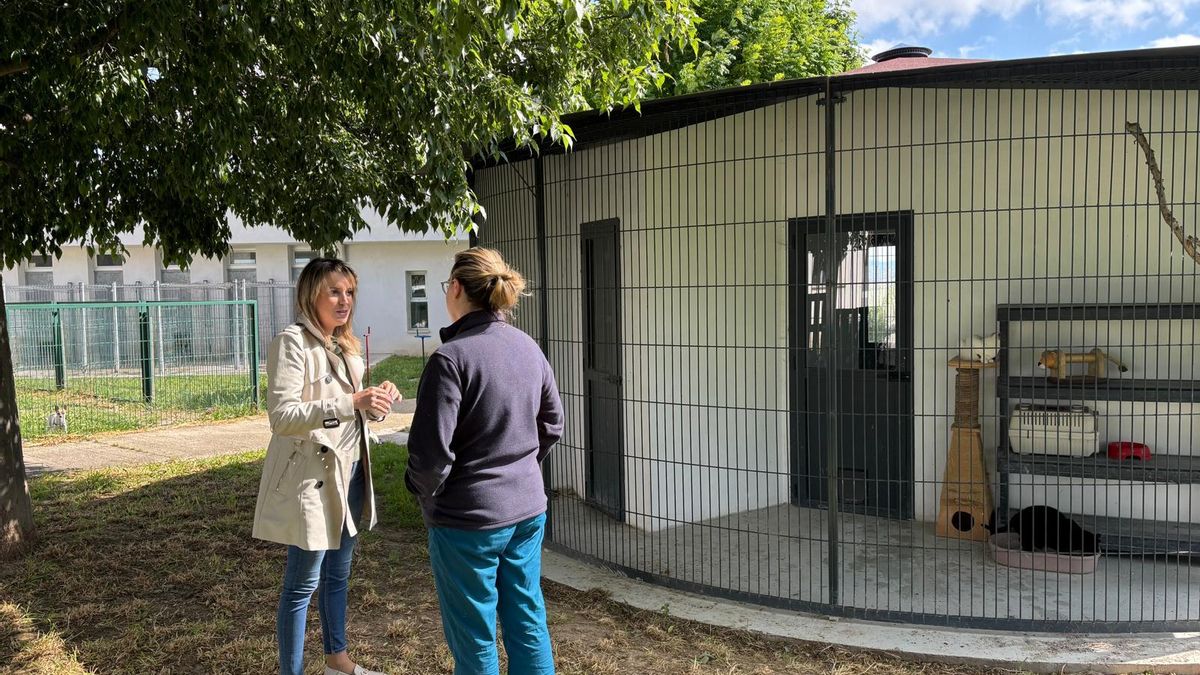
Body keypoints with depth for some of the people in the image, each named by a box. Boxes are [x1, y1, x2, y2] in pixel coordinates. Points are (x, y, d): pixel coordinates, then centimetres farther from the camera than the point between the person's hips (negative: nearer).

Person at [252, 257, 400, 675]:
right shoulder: (292, 342, -14)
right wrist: (351, 403, -31)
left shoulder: (345, 346, 12)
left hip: (348, 473, 8)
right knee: (303, 582, 1)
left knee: (338, 573, 20)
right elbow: (282, 416, -23)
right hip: (311, 478, -8)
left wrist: (374, 402, -3)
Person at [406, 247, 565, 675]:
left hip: (468, 518, -6)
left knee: (474, 639, 9)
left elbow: (431, 453, -20)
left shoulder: (451, 358, -20)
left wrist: (425, 494, -1)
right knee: (528, 621, 18)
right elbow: (552, 425, 12)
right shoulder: (528, 348, 2)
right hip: (529, 510, 7)